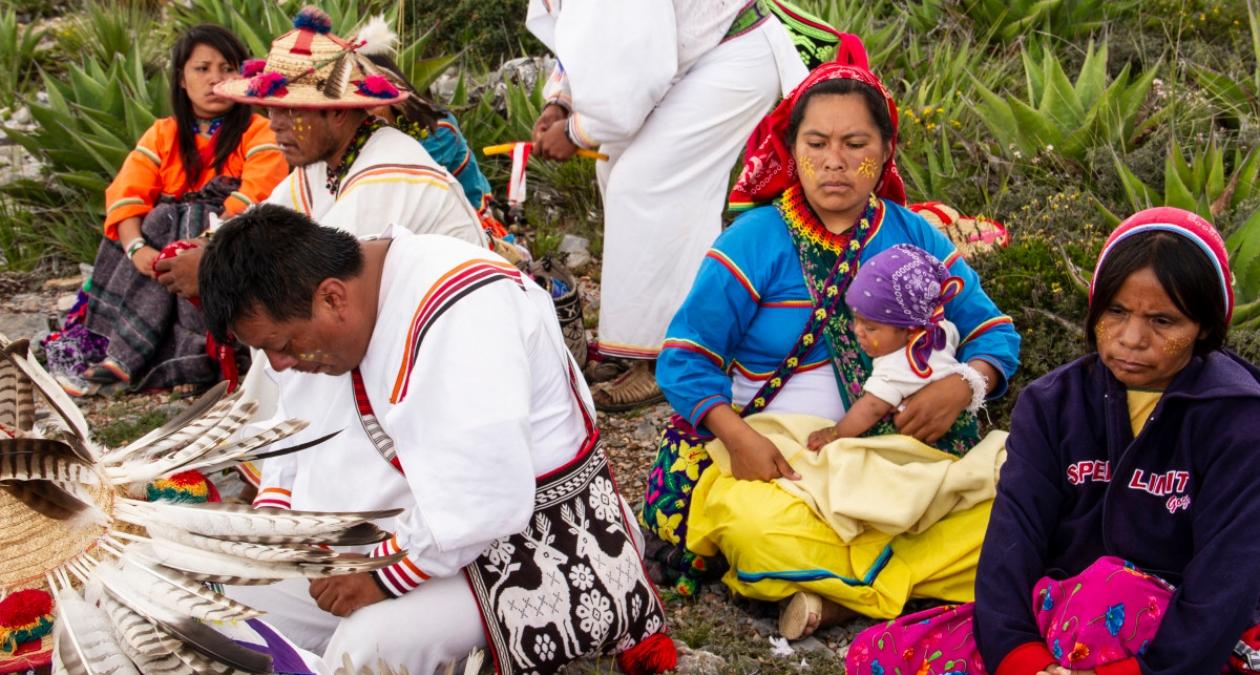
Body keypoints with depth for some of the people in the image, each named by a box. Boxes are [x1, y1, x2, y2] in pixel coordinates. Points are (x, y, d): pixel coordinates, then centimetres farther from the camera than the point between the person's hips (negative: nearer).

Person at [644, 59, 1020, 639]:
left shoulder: (916, 239, 8)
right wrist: (737, 436, -21)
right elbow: (685, 357, -4)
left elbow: (994, 333, 10)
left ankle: (830, 587, -18)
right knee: (756, 526, -38)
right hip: (775, 460, -3)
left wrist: (962, 386, -13)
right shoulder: (753, 242, -1)